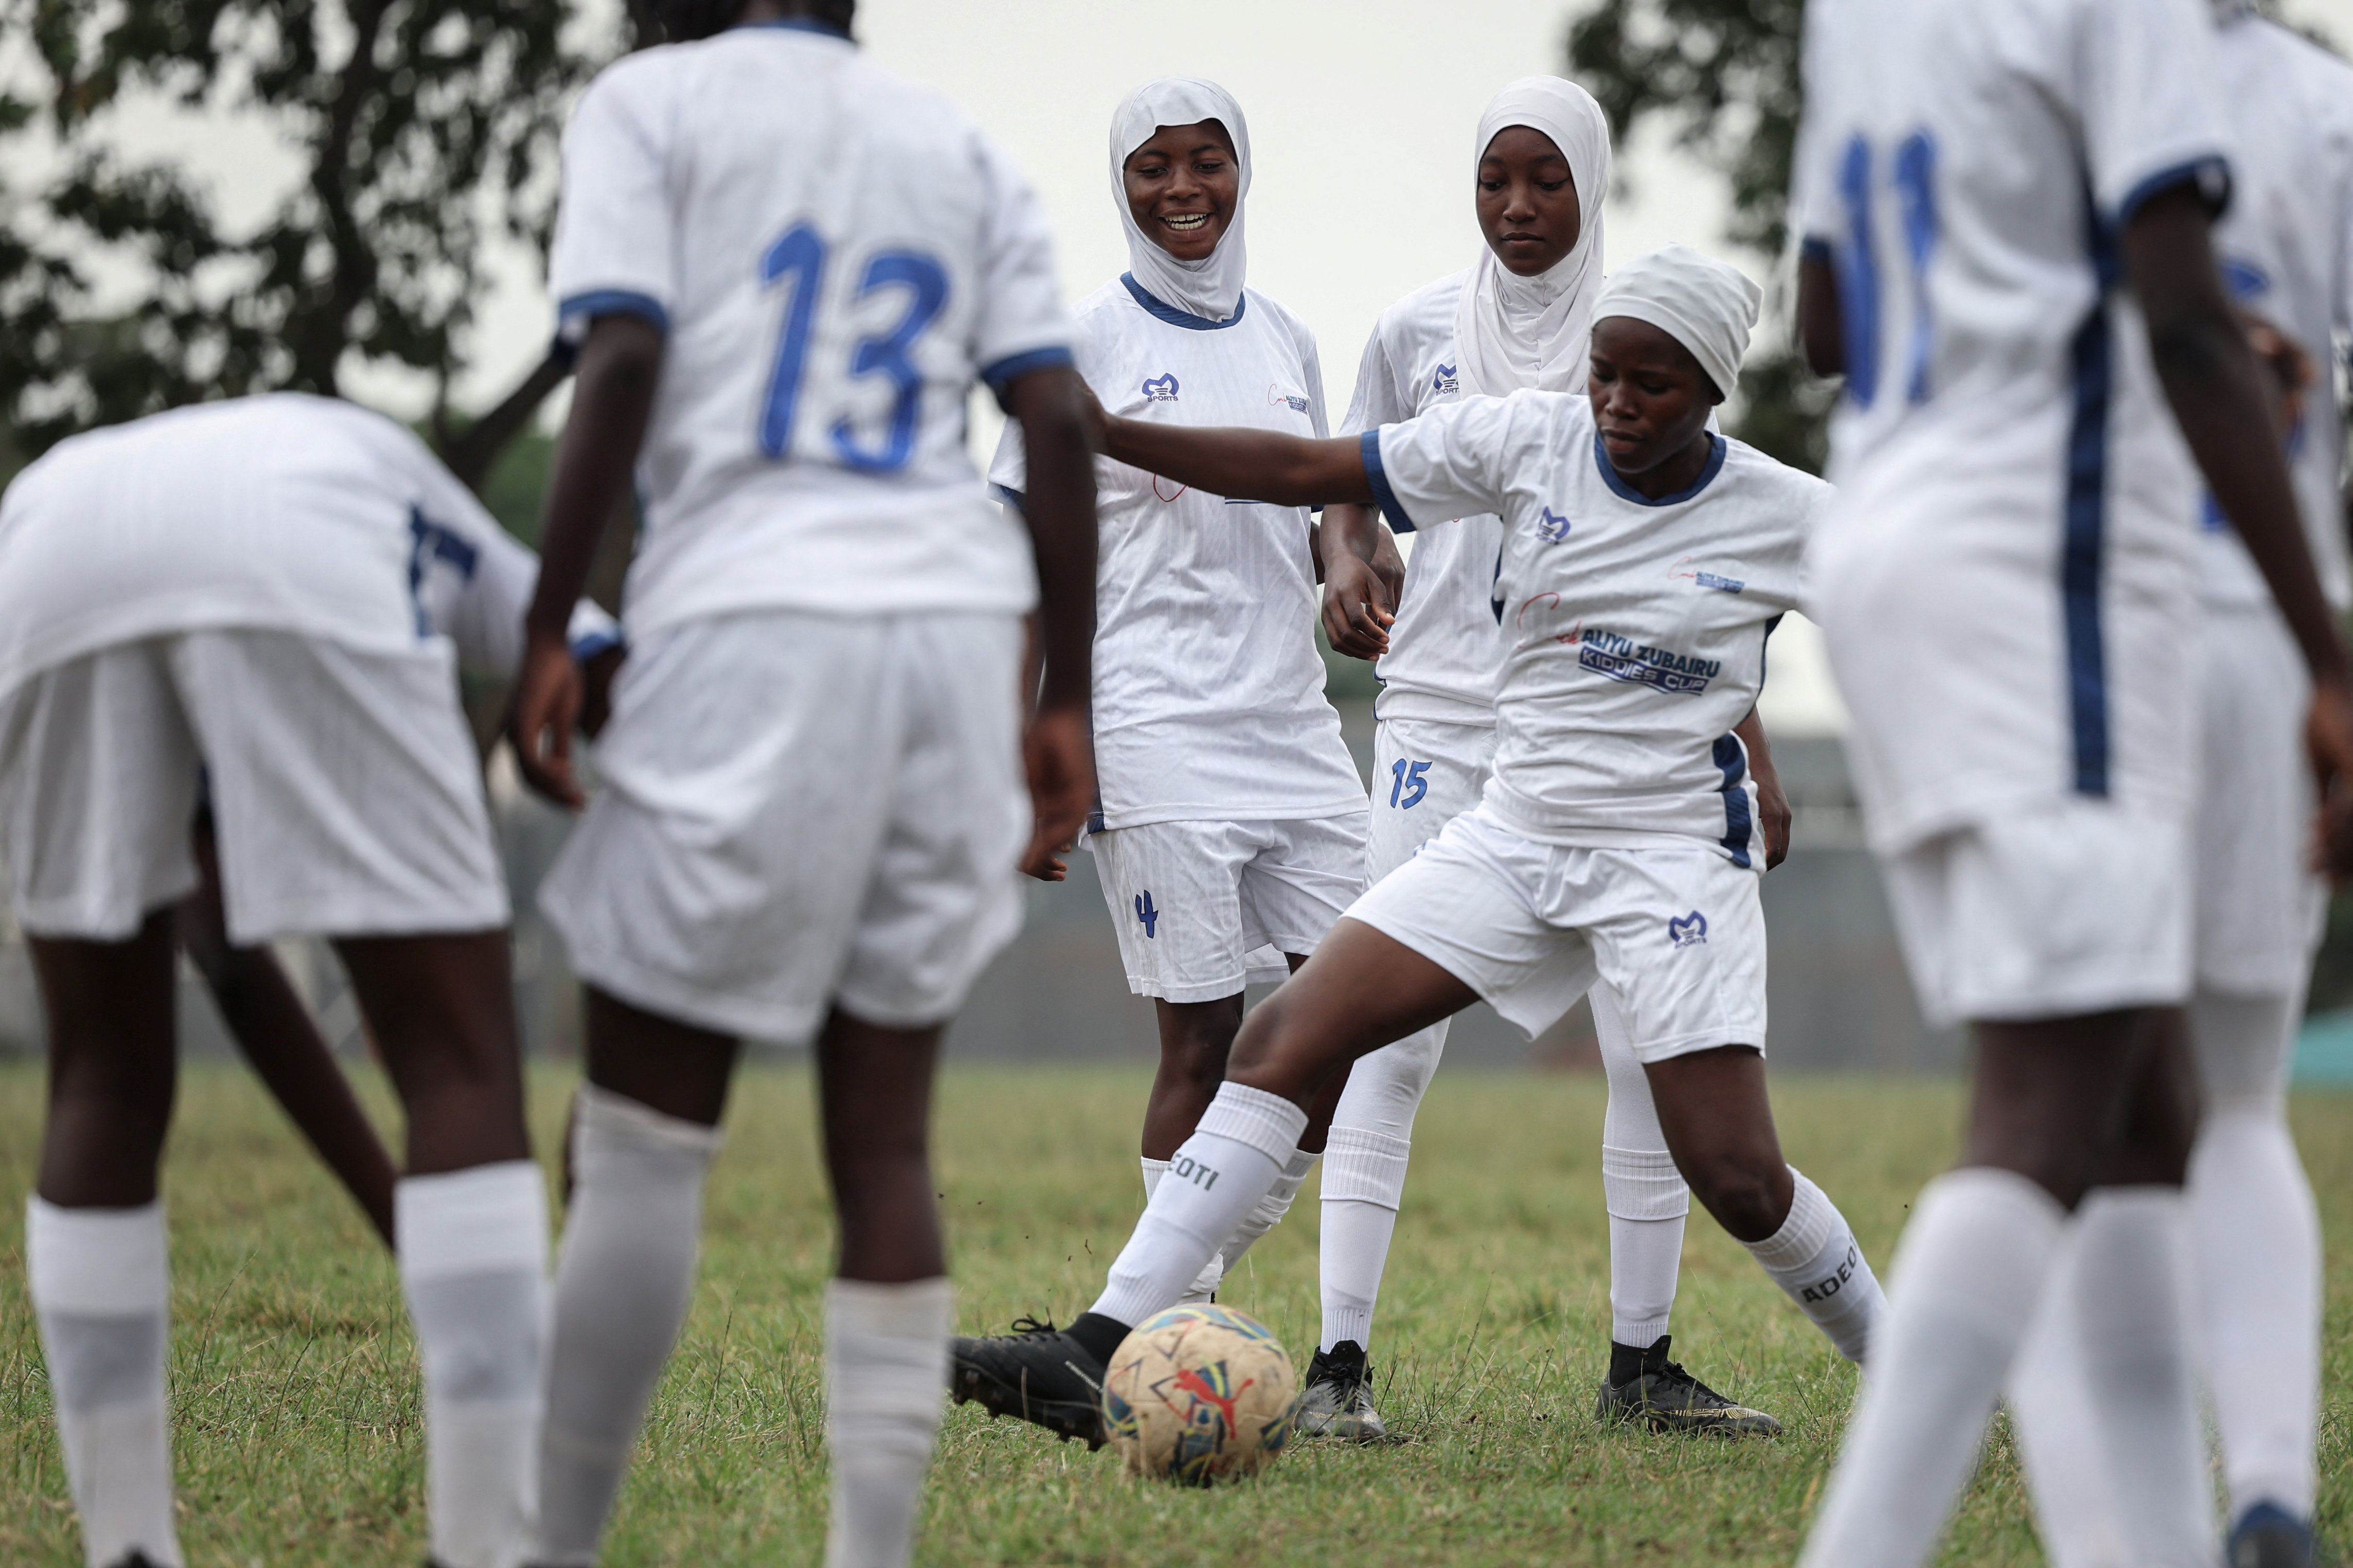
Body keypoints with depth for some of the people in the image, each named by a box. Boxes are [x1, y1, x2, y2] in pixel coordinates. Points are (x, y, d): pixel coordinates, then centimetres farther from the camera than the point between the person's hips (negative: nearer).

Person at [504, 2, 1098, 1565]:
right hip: (956, 629, 5)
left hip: (754, 630, -4)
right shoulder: (965, 150, 20)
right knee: (883, 1140, 6)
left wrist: (545, 633, -5)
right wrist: (1067, 704, 9)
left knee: (644, 1131, 1)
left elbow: (622, 368, -7)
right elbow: (1058, 423, 9)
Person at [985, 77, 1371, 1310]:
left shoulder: (1283, 341, 14)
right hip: (1158, 739, -6)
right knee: (1201, 1043, -7)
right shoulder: (1085, 343, -3)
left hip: (1295, 731, 6)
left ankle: (1173, 1302, 15)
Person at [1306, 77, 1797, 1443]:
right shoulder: (1420, 331, 5)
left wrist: (1751, 752, 5)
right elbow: (1354, 483, 18)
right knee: (1390, 1036, -10)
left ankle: (1642, 1365, 13)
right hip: (1443, 711, -1)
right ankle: (1341, 1363, -10)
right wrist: (1347, 561, -5)